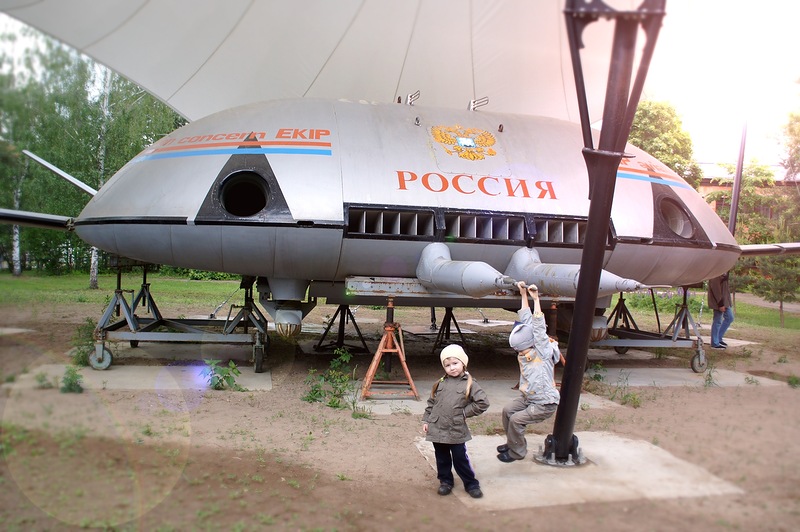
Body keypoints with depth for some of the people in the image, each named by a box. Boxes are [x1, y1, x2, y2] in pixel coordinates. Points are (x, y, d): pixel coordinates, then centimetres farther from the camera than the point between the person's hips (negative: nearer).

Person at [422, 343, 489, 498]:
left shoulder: (470, 384, -6)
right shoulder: (440, 383, 5)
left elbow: (483, 403, -10)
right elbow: (431, 403, 13)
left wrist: (465, 412, -9)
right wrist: (426, 420, 9)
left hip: (457, 431, -3)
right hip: (437, 429, 4)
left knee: (460, 459, 4)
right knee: (442, 458, 15)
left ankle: (471, 484, 19)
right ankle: (445, 481, 32)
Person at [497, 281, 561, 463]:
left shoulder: (543, 352, -20)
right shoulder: (526, 350, -2)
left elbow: (538, 326, -29)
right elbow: (525, 320, -3)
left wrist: (535, 299, -31)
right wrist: (523, 295, -5)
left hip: (545, 403, -8)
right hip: (527, 398, 8)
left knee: (516, 419, -15)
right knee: (507, 410, 6)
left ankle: (517, 451, 5)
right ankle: (512, 442, 24)